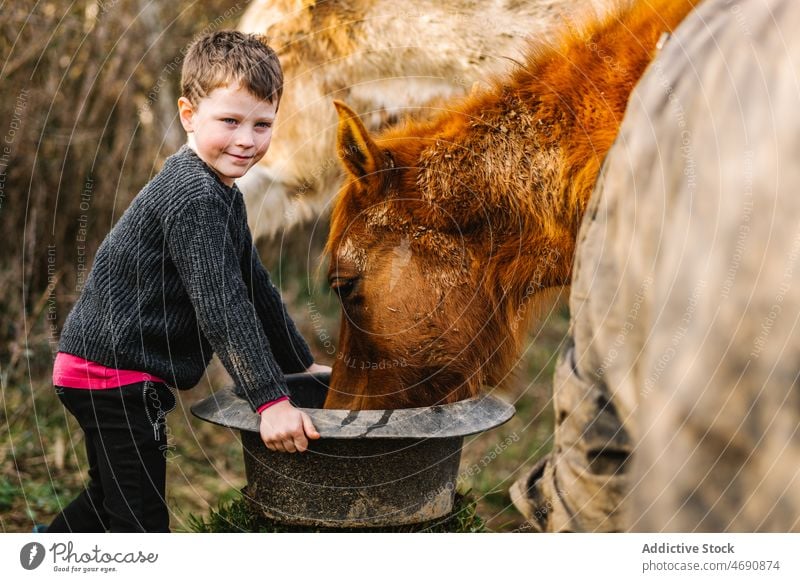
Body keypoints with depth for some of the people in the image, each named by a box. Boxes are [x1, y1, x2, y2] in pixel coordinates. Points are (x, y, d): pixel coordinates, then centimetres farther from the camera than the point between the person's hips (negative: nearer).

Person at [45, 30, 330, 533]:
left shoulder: (221, 193, 13)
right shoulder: (194, 196, -21)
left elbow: (255, 286, 18)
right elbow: (221, 304, -27)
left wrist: (302, 364, 19)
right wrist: (270, 400, -28)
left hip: (106, 366, 11)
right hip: (115, 371, -11)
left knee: (112, 500, 25)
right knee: (141, 518, -5)